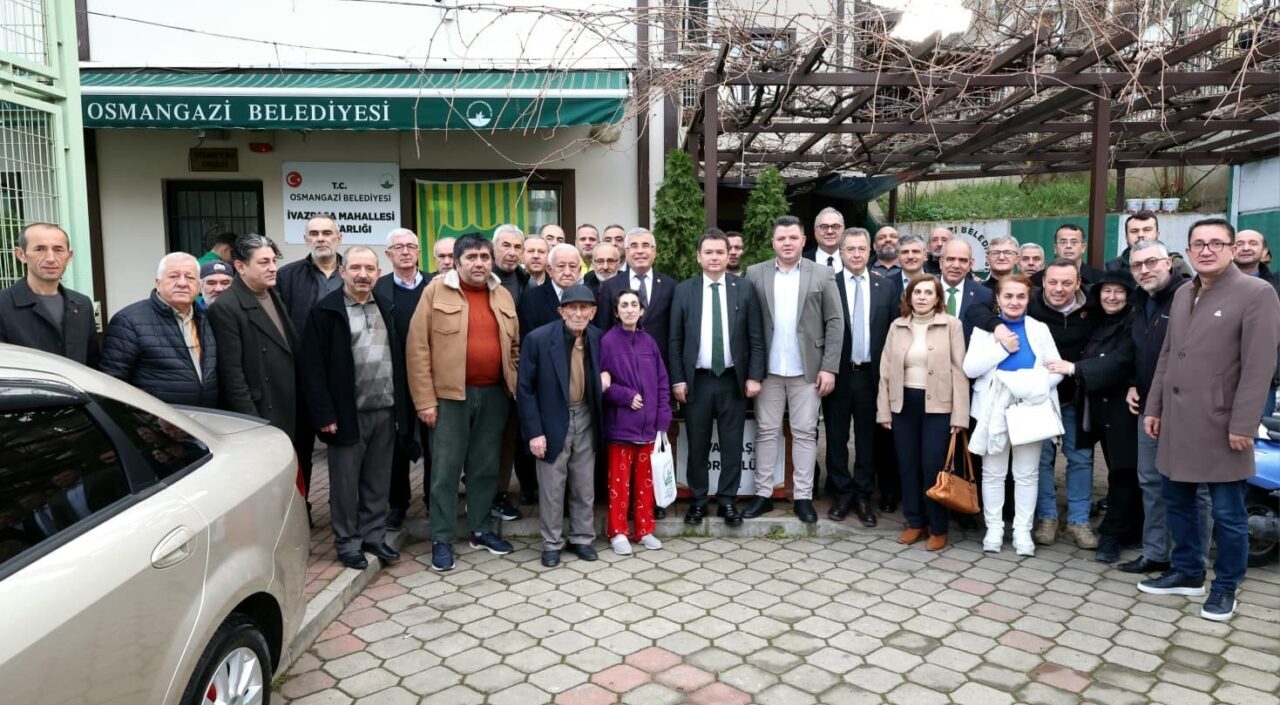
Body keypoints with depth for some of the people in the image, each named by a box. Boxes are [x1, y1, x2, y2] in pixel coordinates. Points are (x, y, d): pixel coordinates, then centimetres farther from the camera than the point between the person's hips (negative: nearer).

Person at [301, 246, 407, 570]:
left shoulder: (386, 308, 11)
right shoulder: (325, 310, -6)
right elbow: (313, 367, -10)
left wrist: (401, 406, 8)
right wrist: (324, 414, -14)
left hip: (385, 411, 5)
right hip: (348, 413, -5)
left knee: (378, 481, 13)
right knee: (345, 482, 7)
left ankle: (374, 535, 26)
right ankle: (347, 542, 20)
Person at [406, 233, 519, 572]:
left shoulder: (503, 296, 9)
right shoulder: (436, 290, -5)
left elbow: (515, 345, 17)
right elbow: (418, 347, -7)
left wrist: (514, 385, 7)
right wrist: (425, 400, -11)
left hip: (494, 394, 4)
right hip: (450, 395, -4)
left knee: (486, 466, 12)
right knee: (446, 469, 2)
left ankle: (481, 530, 26)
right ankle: (441, 540, 13)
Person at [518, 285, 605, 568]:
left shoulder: (598, 338, -2)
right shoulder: (538, 339, -15)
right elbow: (525, 389, -11)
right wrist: (534, 432, -14)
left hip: (585, 420, 4)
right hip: (553, 422, -3)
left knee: (585, 486, 13)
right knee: (551, 488, 6)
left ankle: (582, 538, 30)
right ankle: (551, 543, 23)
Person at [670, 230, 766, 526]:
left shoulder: (745, 288, 2)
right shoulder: (683, 290, 2)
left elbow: (756, 337, 2)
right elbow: (675, 340, 2)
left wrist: (754, 376, -5)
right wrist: (678, 379, -3)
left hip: (733, 379, 0)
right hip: (697, 380, 0)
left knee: (732, 445, 7)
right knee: (697, 445, 8)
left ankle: (727, 500, 19)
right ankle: (698, 499, 21)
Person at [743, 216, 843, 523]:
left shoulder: (822, 275, 1)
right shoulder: (755, 274, 3)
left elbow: (835, 322, 0)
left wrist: (829, 367, -7)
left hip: (808, 370, -1)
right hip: (768, 369, 1)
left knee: (805, 433, 5)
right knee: (766, 431, 7)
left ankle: (803, 496, 14)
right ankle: (763, 494, 17)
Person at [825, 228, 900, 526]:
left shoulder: (886, 288, 6)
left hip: (870, 375, 2)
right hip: (838, 374, -1)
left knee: (867, 438, 9)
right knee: (837, 437, 7)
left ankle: (863, 497, 20)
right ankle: (842, 494, 20)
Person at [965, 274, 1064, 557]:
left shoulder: (1039, 329, 4)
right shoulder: (984, 328, 0)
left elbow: (1056, 370, -1)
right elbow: (969, 368, -10)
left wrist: (1033, 385, -18)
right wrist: (1003, 348, -16)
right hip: (994, 410, -1)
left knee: (1027, 474, 8)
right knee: (993, 473, 7)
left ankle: (1022, 531, 17)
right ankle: (994, 528, 17)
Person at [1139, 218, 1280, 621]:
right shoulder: (1182, 294, 12)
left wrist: (1243, 425, -17)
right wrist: (1154, 407, 13)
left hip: (1220, 425, -6)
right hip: (1177, 421, 7)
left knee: (1227, 514, 4)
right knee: (1177, 502, 16)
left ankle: (1225, 587, 21)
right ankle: (1187, 573, 31)